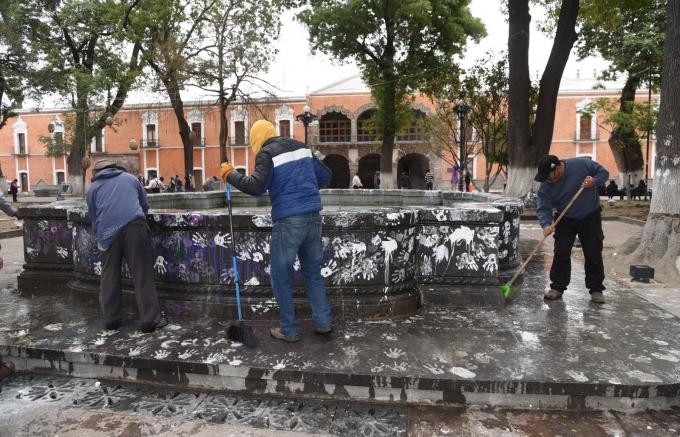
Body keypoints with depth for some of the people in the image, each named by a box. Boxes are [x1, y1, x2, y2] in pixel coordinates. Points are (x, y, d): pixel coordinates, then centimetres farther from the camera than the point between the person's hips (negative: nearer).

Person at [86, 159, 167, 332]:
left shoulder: (93, 187, 24)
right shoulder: (130, 178, 25)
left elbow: (93, 217, 27)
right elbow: (145, 205, 29)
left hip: (108, 232, 1)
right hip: (134, 226, -1)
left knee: (109, 276, 14)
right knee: (142, 274, -1)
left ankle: (111, 319, 17)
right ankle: (150, 319, -3)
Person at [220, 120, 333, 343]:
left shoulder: (267, 153, -3)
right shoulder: (302, 146, 15)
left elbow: (256, 187, -17)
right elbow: (325, 176, 18)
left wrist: (230, 175, -3)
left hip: (288, 221, -6)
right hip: (313, 217, 6)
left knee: (281, 276, 7)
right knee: (313, 271, 17)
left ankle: (289, 330, 14)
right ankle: (323, 322, 20)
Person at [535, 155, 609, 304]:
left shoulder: (582, 164, -20)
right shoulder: (546, 186, -16)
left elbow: (604, 172, -6)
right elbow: (543, 208, -19)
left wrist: (594, 182, -27)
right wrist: (546, 224, -37)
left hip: (590, 217, -1)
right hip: (566, 220, 1)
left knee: (593, 255, 3)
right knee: (560, 254, -1)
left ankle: (596, 289, 15)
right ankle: (557, 287, 10)